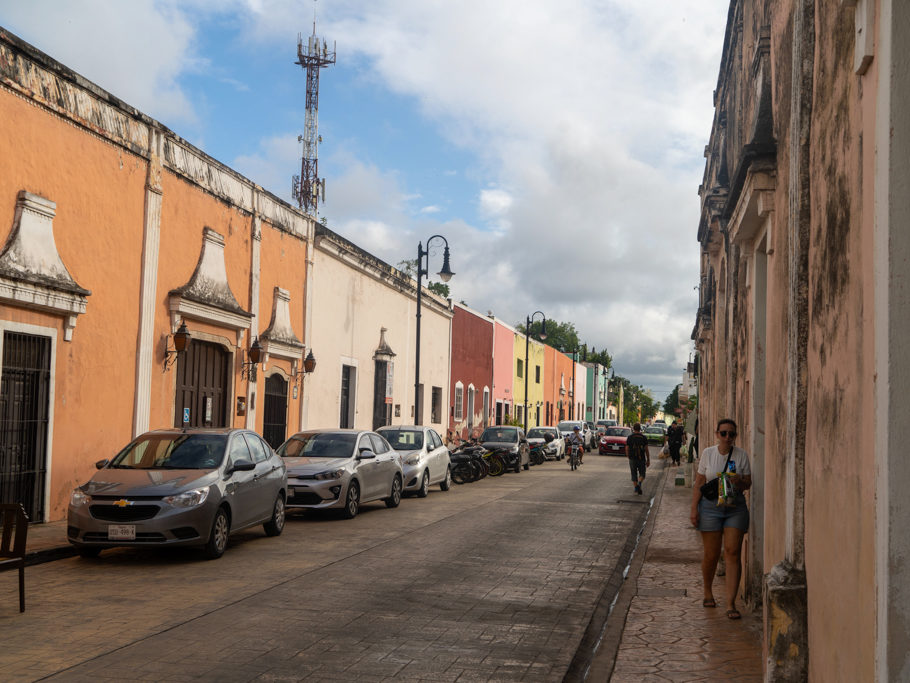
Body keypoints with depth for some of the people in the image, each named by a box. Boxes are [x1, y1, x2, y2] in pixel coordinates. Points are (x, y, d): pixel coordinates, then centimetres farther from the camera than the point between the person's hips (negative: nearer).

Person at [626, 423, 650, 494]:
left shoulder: (629, 437, -2)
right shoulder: (644, 437, -2)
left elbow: (627, 449, 0)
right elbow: (646, 450, -4)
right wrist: (648, 460, 3)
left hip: (632, 459, 0)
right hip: (642, 459, 0)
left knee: (634, 475, 12)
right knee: (642, 474, 11)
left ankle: (636, 488, 4)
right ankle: (639, 483, -16)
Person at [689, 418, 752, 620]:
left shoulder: (742, 455, 2)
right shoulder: (708, 453, 2)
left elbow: (748, 484, 7)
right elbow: (699, 483, 4)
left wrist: (739, 481, -16)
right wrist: (694, 508, -2)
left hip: (735, 507, 0)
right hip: (710, 506, 0)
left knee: (733, 553, -8)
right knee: (711, 554, 4)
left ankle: (731, 604, -6)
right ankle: (708, 592, 30)